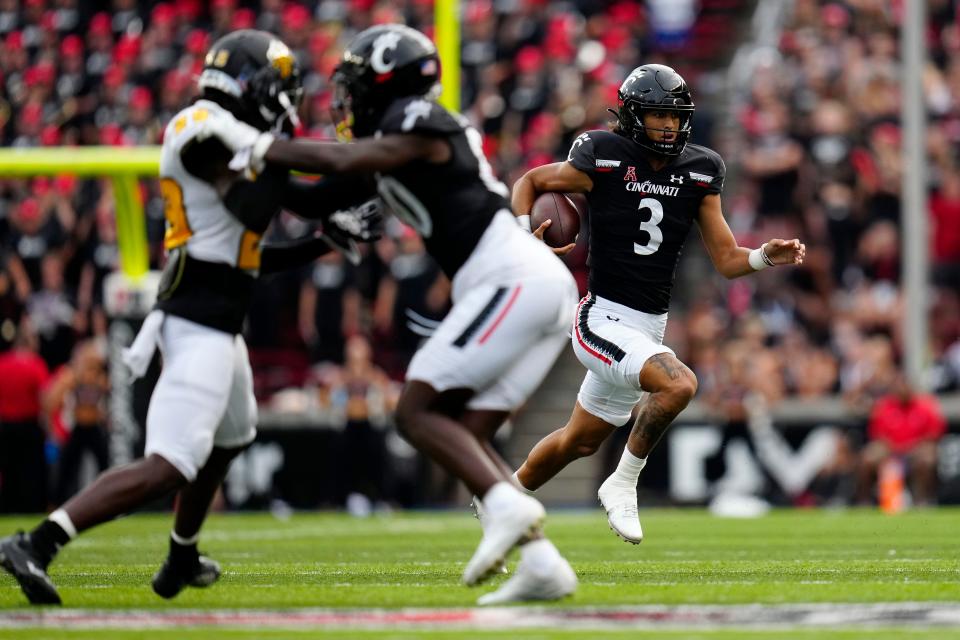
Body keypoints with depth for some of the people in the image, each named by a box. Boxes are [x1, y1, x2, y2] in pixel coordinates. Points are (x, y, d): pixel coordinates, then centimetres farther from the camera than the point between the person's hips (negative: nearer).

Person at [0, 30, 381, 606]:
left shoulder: (217, 135, 18)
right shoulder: (208, 130, -11)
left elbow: (248, 255, 22)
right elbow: (255, 212, -23)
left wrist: (329, 241, 22)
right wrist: (279, 141, -11)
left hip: (214, 321, 11)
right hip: (201, 322, -11)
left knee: (231, 436, 32)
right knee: (170, 466, -18)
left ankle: (182, 562, 46)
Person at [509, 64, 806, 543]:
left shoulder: (698, 173, 4)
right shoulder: (602, 160, -10)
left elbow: (727, 260, 6)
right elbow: (530, 183, 5)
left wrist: (767, 256, -14)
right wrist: (524, 239, -12)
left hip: (649, 329, 6)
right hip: (603, 320, -6)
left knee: (579, 442, 19)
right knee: (679, 385, -30)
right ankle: (622, 485, -11)